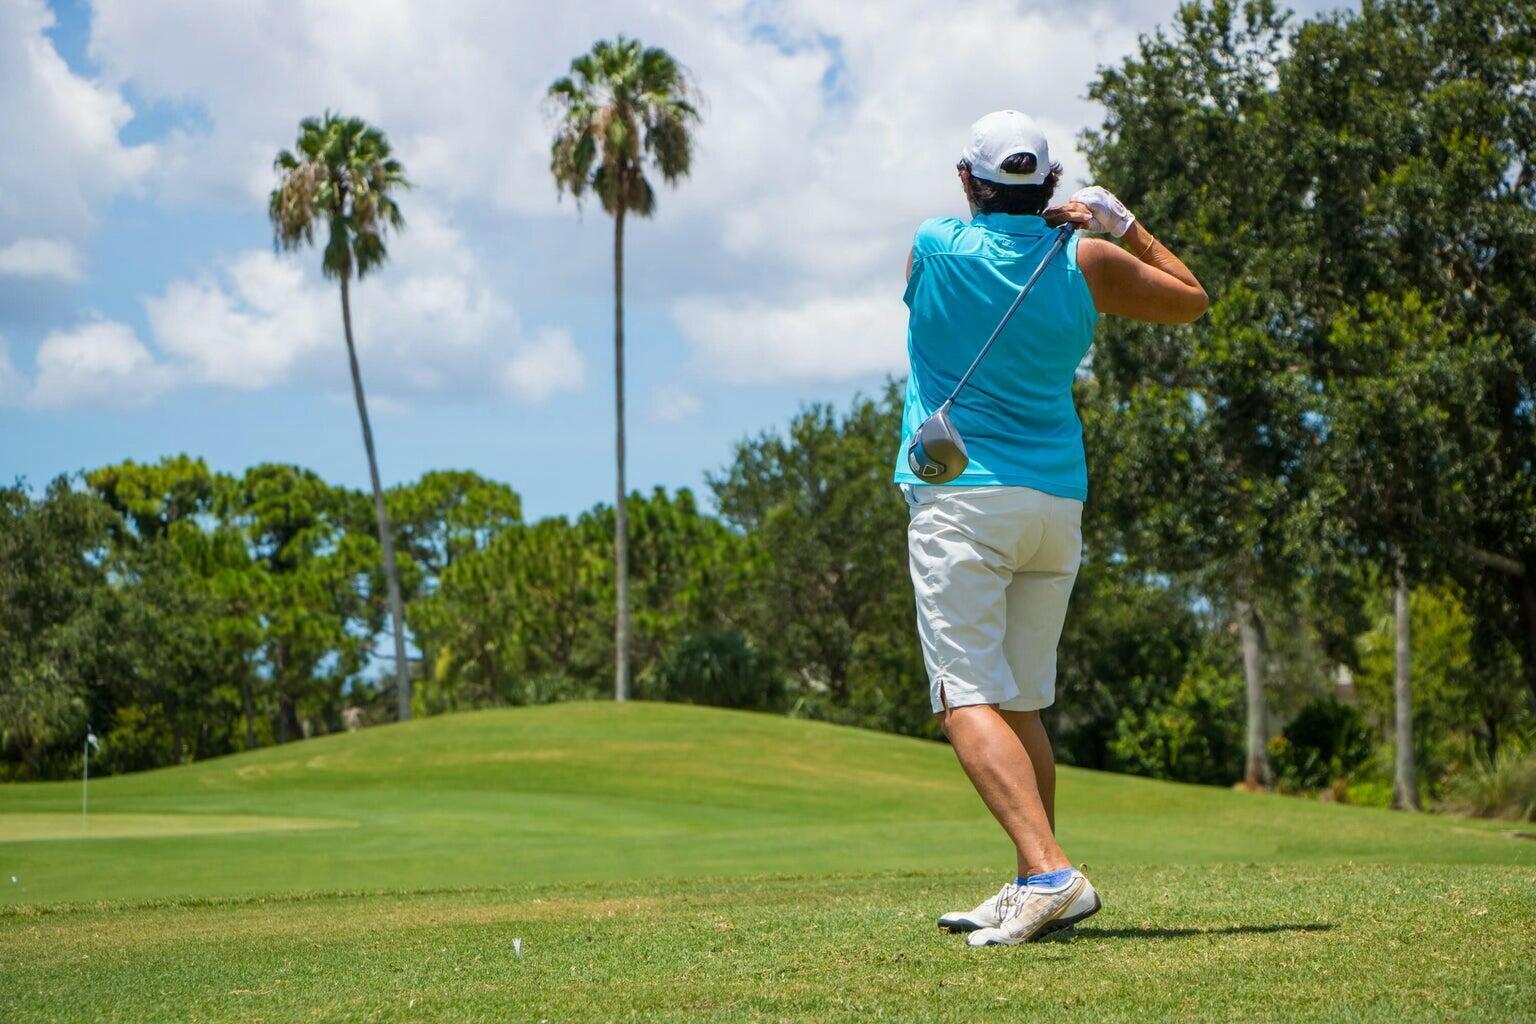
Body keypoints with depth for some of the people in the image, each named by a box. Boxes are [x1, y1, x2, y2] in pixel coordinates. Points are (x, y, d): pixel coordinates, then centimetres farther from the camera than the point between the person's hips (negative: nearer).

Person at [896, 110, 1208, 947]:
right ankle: (1033, 891, 18)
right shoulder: (1087, 264, 2)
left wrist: (1055, 221, 20)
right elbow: (1190, 300, 19)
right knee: (1022, 704, 16)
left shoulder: (933, 248, -2)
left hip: (959, 499, -5)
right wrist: (1123, 223, 19)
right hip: (1058, 504, 5)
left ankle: (1049, 871, -29)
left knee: (969, 701, -12)